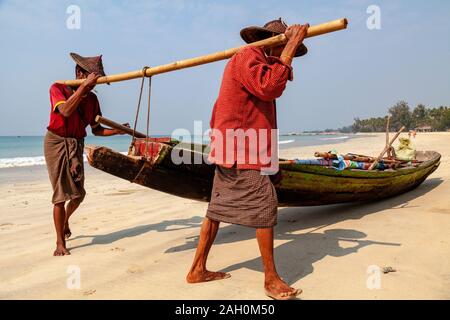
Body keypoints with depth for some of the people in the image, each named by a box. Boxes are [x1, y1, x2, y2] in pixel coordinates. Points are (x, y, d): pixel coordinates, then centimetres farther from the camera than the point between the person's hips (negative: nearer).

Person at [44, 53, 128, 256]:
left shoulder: (92, 99, 4)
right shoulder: (58, 88, -9)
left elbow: (97, 130, 7)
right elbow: (66, 111, -30)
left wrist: (117, 131, -9)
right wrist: (84, 86, -31)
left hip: (76, 145, 5)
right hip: (56, 142, -4)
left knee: (78, 194, 4)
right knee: (61, 194, -7)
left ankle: (65, 221, 37)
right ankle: (60, 243, 4)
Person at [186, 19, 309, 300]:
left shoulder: (257, 61, 25)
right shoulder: (247, 57, -9)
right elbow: (270, 88, -24)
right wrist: (290, 46, -17)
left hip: (231, 151, 11)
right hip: (242, 152, -11)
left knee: (218, 209, 12)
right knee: (265, 208, -5)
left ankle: (198, 270, 20)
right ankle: (271, 278, 6)